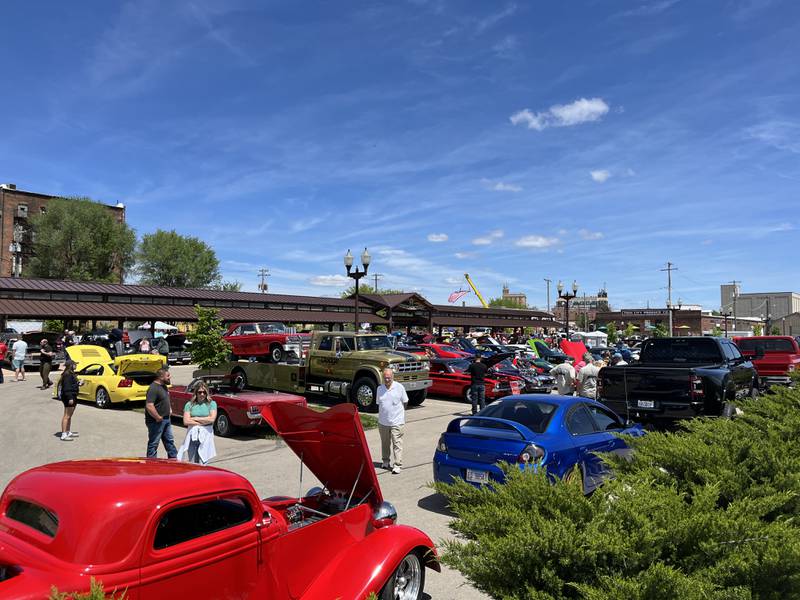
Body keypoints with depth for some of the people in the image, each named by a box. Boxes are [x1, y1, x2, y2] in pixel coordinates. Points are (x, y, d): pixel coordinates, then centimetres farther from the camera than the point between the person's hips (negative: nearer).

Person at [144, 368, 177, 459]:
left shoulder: (163, 386, 8)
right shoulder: (153, 388, -23)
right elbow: (149, 406, -30)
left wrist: (169, 410, 13)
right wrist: (158, 418, -23)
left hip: (166, 419, 10)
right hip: (156, 421, -10)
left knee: (170, 441, 19)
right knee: (153, 443, 4)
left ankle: (174, 458, 30)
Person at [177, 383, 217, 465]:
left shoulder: (212, 403, 4)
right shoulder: (189, 404, 7)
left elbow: (212, 419, -8)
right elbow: (186, 421, -3)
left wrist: (195, 419, -4)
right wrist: (204, 422, -6)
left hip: (206, 434, -2)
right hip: (192, 434, 2)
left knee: (202, 464, -7)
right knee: (192, 463, 5)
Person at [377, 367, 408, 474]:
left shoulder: (399, 387, -6)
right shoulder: (379, 388, 5)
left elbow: (405, 402, 4)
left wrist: (398, 411, 7)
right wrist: (383, 413, 9)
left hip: (396, 421, -4)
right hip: (383, 421, 4)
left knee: (397, 443, -5)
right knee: (385, 443, 16)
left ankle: (397, 465, -3)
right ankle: (385, 461, 32)